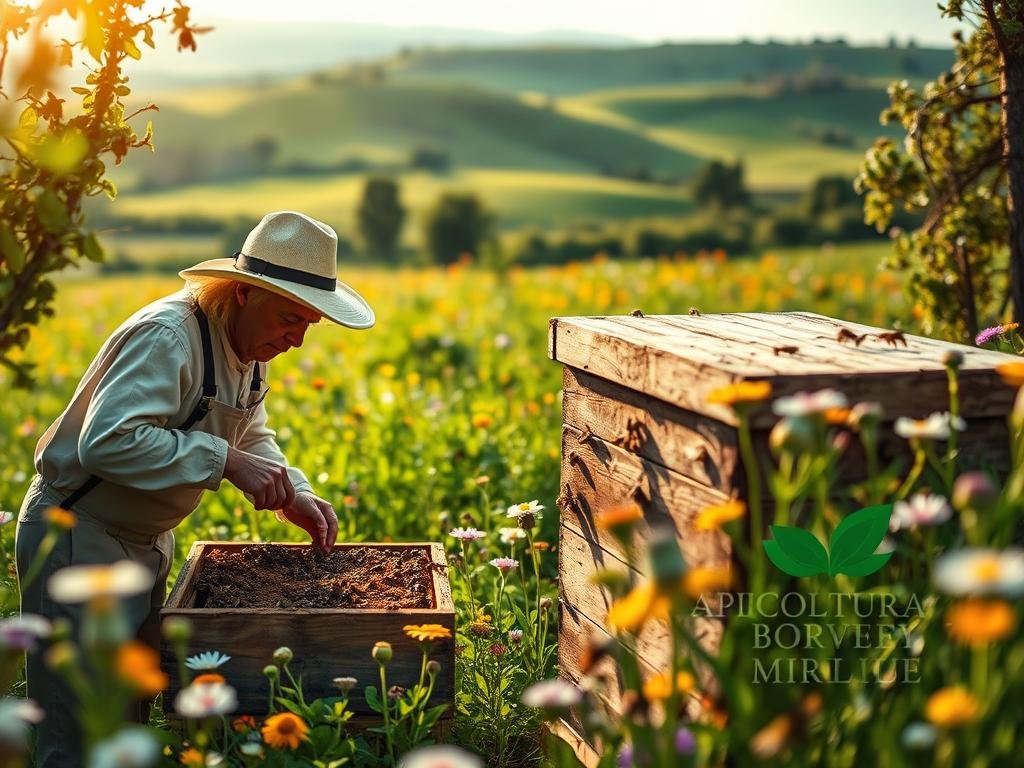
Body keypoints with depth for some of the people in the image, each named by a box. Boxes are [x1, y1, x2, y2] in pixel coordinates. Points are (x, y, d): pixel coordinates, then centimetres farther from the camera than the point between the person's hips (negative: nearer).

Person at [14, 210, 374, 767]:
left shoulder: (248, 346, 3)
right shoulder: (168, 335, -26)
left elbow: (252, 438, 16)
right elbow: (107, 442, -36)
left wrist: (296, 495, -2)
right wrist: (224, 461, -35)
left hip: (146, 543, 9)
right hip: (77, 539, -9)